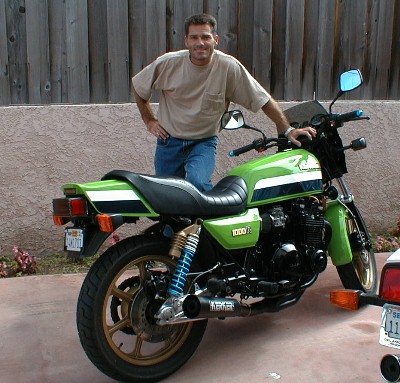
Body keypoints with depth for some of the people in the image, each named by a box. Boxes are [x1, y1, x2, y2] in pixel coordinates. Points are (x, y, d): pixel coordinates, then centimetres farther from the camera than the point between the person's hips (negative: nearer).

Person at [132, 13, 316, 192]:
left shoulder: (229, 67, -15)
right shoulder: (167, 64, -9)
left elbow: (264, 100, -9)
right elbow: (137, 86, 8)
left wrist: (288, 130, -13)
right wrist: (149, 121, 5)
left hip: (204, 142, -3)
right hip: (169, 141, 3)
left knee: (197, 182, -31)